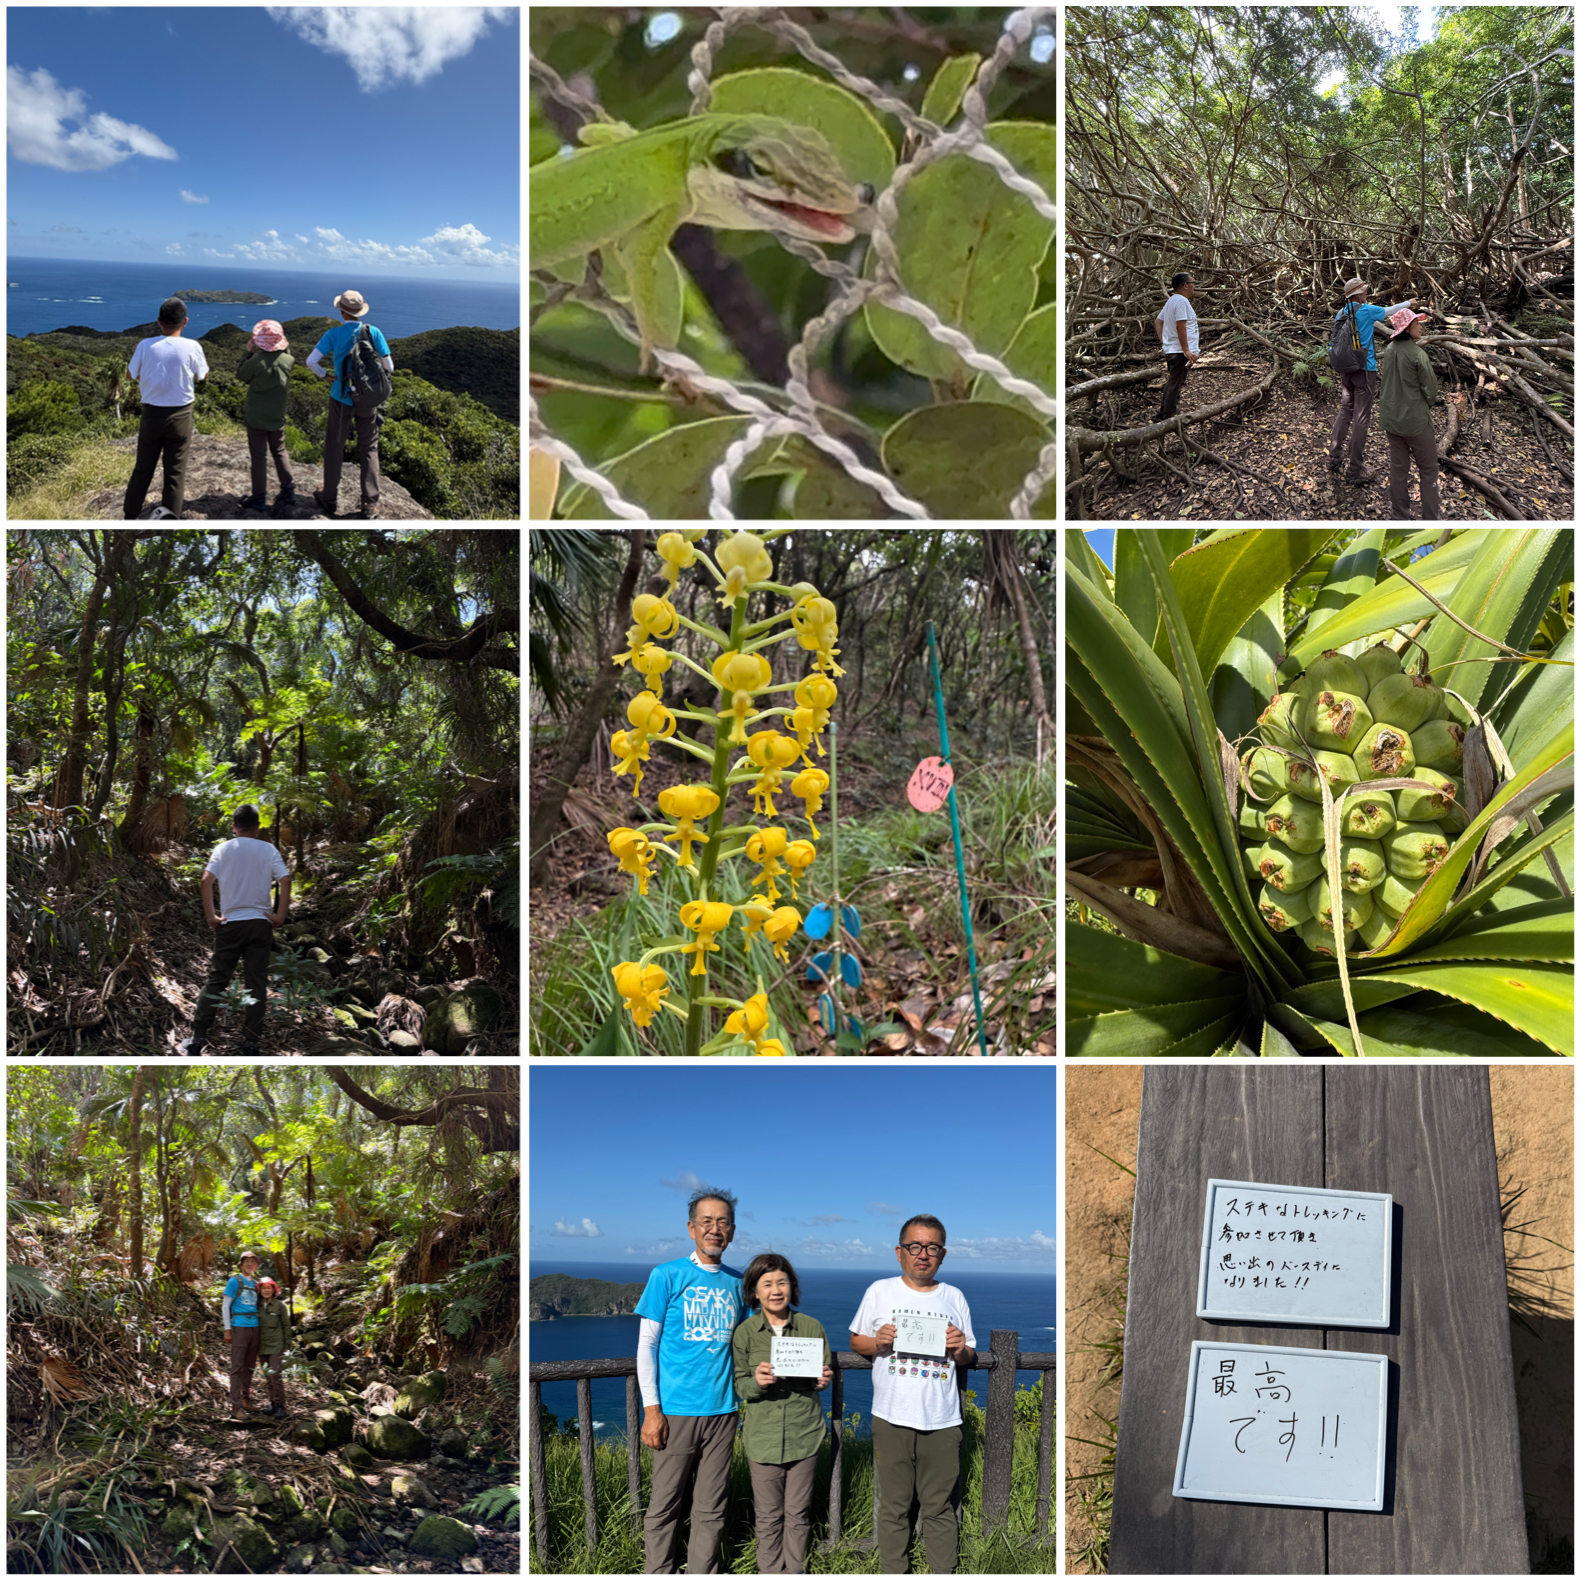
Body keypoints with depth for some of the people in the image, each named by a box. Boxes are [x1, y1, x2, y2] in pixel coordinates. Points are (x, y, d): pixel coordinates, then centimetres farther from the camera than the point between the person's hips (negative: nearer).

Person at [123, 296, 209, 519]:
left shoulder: (146, 346, -9)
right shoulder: (192, 348, -12)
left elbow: (132, 373, 4)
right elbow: (202, 376, 4)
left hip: (152, 414, 1)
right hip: (180, 415, -1)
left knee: (143, 468, 13)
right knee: (175, 469, 5)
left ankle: (130, 517, 20)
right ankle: (168, 514, -2)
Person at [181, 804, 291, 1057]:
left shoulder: (223, 848, 4)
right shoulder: (268, 850, 4)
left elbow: (207, 880, -9)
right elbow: (286, 881, -8)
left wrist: (210, 916, -5)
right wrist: (281, 916, -4)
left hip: (230, 922, 0)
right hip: (260, 922, 0)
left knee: (216, 980, 7)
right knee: (256, 984, 3)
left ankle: (198, 1038, 4)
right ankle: (250, 1043, 0)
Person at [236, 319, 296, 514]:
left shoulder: (256, 361, -21)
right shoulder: (288, 360, -10)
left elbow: (241, 376, -4)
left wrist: (249, 352, 0)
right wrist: (286, 347, 2)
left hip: (256, 416, -4)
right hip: (277, 416, 4)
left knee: (259, 456, 5)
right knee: (280, 452, 19)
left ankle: (258, 497, 11)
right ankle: (289, 490, 16)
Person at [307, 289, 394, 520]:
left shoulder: (334, 334, -10)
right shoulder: (374, 332, -7)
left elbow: (311, 361, -15)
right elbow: (389, 367, -6)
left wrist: (323, 375, 4)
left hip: (341, 398, -1)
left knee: (334, 447, 14)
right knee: (368, 450, 9)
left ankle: (330, 497, 24)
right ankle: (370, 505, 8)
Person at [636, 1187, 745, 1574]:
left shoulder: (737, 1283, 9)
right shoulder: (667, 1276, -2)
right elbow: (646, 1344, -2)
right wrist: (651, 1408, -8)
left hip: (722, 1410, 3)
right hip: (676, 1409, -3)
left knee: (711, 1511, 9)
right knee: (665, 1506, 3)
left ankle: (702, 1575, 19)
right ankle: (659, 1575, 16)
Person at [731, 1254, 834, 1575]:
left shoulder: (812, 1327, 0)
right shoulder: (745, 1333, -3)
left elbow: (825, 1374, 8)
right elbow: (739, 1385, -1)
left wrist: (824, 1380, -15)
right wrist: (756, 1382, -22)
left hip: (804, 1431, 1)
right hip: (763, 1435, -1)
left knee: (798, 1512, 9)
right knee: (768, 1515, 7)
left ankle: (794, 1572, 26)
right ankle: (770, 1572, 23)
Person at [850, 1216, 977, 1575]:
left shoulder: (954, 1298, 8)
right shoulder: (880, 1292, 4)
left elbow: (969, 1358, 14)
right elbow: (856, 1341, 10)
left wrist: (961, 1350, -8)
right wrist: (877, 1343, -11)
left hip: (942, 1422, 1)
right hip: (891, 1420, -1)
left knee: (940, 1508, 6)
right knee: (893, 1506, 7)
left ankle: (944, 1575, 18)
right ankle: (893, 1574, 20)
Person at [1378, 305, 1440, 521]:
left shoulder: (1389, 350, -1)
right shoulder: (1417, 355, -21)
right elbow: (1430, 389, -12)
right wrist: (1426, 405, 8)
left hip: (1391, 418, 6)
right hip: (1415, 420, -6)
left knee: (1398, 468, 14)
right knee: (1428, 470, 7)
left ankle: (1399, 518, 21)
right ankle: (1430, 519, 11)